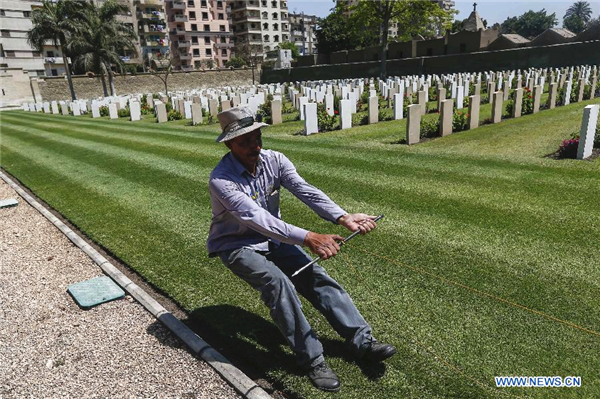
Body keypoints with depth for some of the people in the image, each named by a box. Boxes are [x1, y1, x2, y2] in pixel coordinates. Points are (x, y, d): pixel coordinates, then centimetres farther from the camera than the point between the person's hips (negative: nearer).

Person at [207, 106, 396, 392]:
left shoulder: (273, 160, -9)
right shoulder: (221, 179, -25)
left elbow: (305, 191, -22)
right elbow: (256, 218, -37)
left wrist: (342, 217, -38)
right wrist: (308, 238, -46)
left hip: (273, 238, 5)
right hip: (238, 246, -5)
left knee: (314, 274, -14)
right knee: (277, 281, -30)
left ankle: (362, 341, -8)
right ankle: (311, 358, -18)